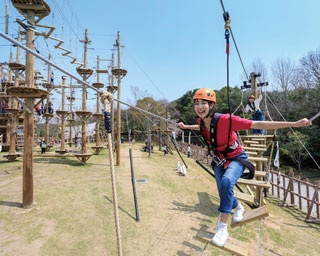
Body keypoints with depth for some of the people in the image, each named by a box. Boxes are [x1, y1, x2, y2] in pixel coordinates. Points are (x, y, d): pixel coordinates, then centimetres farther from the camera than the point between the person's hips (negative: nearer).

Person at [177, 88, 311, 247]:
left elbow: (258, 125, -31)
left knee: (226, 182, -35)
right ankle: (238, 207, 50)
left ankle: (222, 228, -18)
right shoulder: (202, 121, -15)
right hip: (218, 160, 6)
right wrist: (186, 126, 22)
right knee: (225, 196, 12)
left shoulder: (226, 120, -32)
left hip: (236, 158, -5)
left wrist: (293, 124, -33)